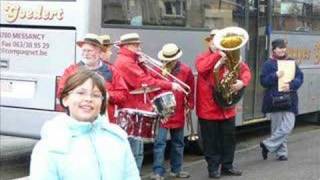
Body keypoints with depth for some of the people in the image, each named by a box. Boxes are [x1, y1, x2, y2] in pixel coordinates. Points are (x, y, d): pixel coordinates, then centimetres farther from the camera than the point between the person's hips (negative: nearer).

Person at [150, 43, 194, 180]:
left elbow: (191, 90, 8)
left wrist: (189, 105, 7)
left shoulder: (186, 70, 0)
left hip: (178, 112, 3)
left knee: (178, 142, 15)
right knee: (160, 142, -8)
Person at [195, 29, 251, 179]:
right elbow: (201, 68, -27)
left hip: (227, 107, 4)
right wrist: (218, 55, -26)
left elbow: (245, 70, 2)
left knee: (229, 138, 12)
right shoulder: (202, 57, -4)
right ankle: (213, 168, 15)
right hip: (208, 107, -4)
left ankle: (227, 165, 25)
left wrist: (242, 82, -19)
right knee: (211, 140, 4)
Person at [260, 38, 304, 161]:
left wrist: (291, 85, -14)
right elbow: (263, 81, -6)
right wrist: (275, 76, -21)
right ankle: (281, 152, 15)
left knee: (288, 126, -6)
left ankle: (268, 145, 6)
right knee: (277, 128, 2)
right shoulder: (268, 64, 0)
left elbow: (299, 77, 4)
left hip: (289, 100, 3)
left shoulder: (291, 62, 10)